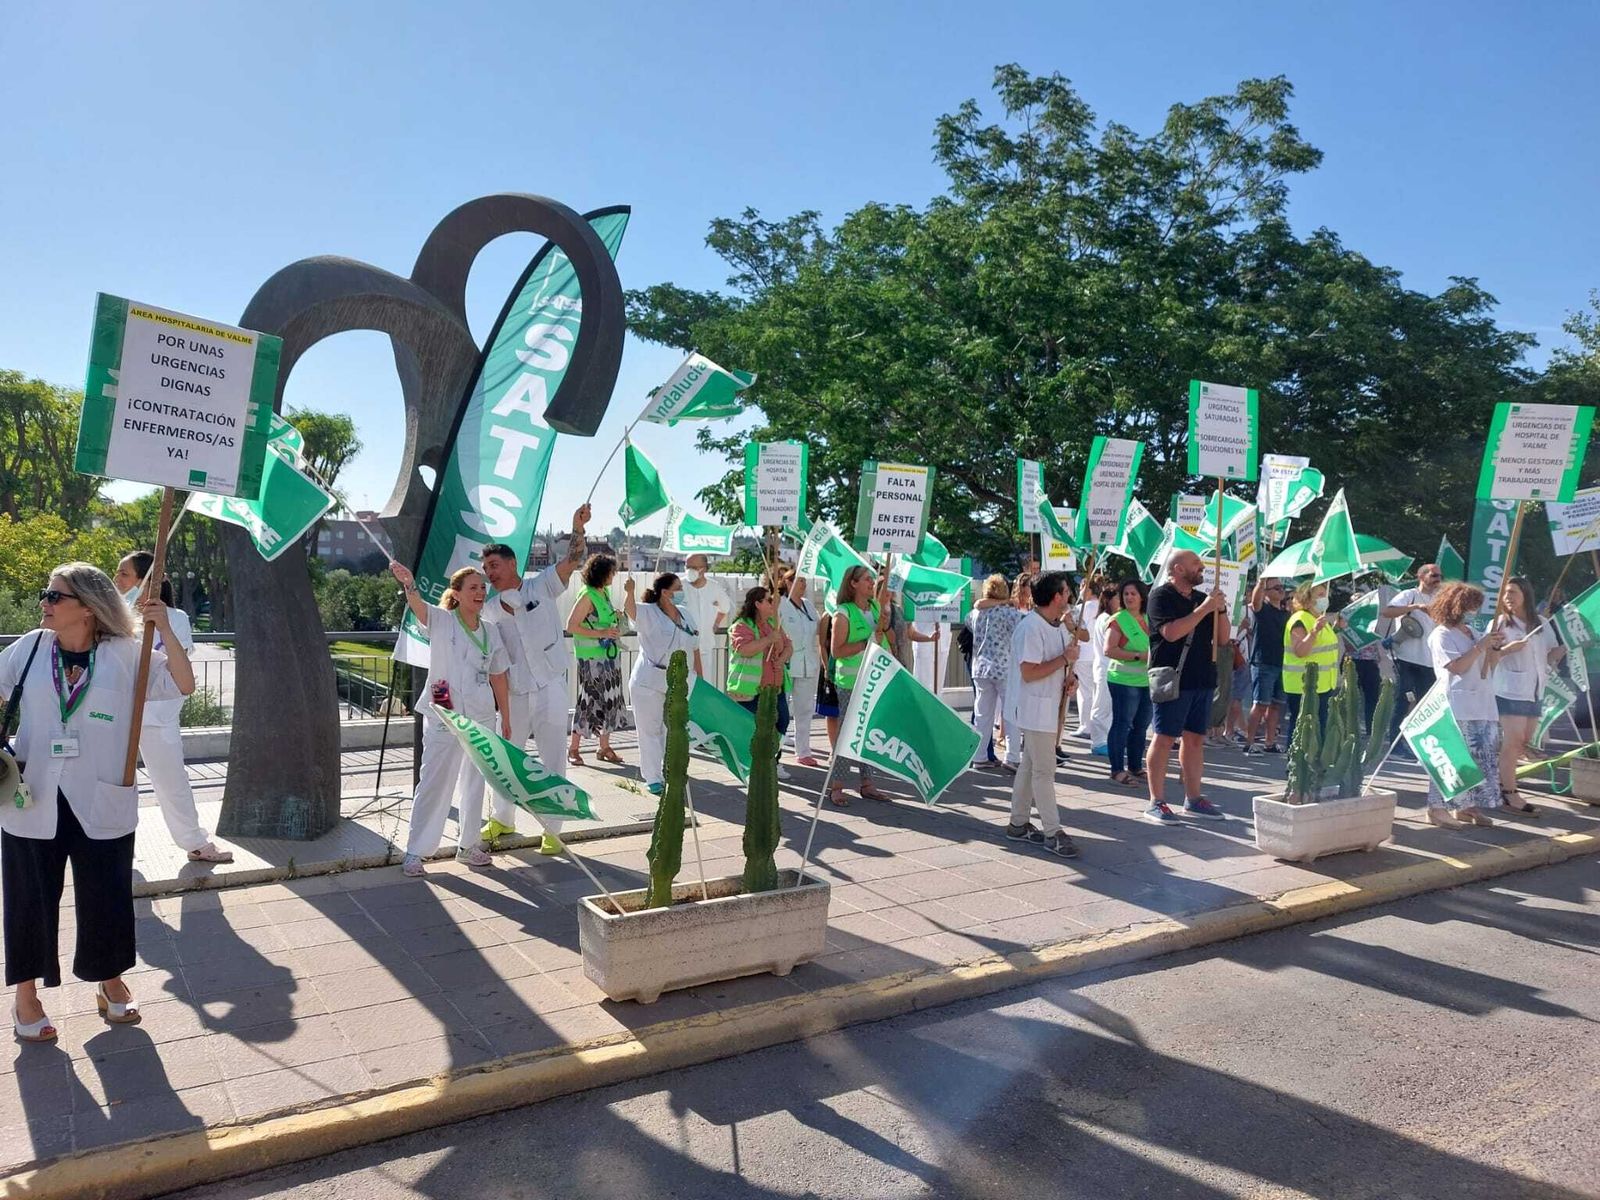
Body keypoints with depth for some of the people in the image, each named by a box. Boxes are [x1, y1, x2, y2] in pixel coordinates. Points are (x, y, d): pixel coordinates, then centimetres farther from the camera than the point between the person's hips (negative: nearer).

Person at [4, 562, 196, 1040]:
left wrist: (166, 629, -19)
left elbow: (182, 685, -10)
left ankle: (110, 982, 32)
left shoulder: (124, 654, -5)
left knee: (107, 898, 9)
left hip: (102, 803, -1)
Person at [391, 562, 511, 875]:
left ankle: (468, 845, 28)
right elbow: (417, 605, -29)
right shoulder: (441, 621, -7)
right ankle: (415, 851, 8)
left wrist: (506, 719, 11)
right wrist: (409, 583, -51)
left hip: (482, 718, 5)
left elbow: (498, 677, 11)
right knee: (434, 783, -2)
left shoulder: (491, 631, 6)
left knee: (474, 782, 14)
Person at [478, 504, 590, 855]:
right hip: (514, 693, 3)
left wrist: (578, 529, -31)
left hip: (550, 688, -3)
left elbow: (572, 560, -15)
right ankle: (502, 818, 36)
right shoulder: (490, 610, 6)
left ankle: (552, 830, 12)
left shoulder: (542, 586, -2)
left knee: (553, 760, 2)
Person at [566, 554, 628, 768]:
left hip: (609, 654, 8)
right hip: (591, 657, -8)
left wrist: (616, 628, 5)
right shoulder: (587, 596, -15)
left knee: (610, 700, 11)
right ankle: (573, 749, 10)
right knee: (589, 701, -2)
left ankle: (605, 747, 22)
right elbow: (571, 626, -18)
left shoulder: (605, 592, 8)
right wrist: (602, 633, -22)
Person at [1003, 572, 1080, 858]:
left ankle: (1018, 824, 23)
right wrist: (1065, 659, -18)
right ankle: (1052, 832, 0)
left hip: (1050, 708, 10)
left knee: (1030, 767, 15)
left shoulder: (1058, 627, 13)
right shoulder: (1030, 628, -19)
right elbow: (1029, 673, -23)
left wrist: (1068, 677, 3)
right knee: (1044, 770, -5)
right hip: (1035, 709, -10)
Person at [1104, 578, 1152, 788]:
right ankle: (1117, 770, 2)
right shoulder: (1118, 619, -8)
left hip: (1146, 681, 7)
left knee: (1141, 725, 13)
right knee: (1122, 724, -4)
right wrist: (1138, 656, -20)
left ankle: (1136, 767, 25)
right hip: (1124, 680, -7)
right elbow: (1109, 650, -16)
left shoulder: (1148, 619, 14)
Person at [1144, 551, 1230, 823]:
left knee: (1195, 739, 10)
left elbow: (1221, 638, 15)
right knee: (1165, 738, -4)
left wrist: (1221, 609, -1)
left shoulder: (1202, 598, 16)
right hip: (1172, 679, -7)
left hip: (1203, 679, 7)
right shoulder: (1161, 596, -5)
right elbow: (1171, 632, -21)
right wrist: (1204, 609, -17)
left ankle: (1193, 799, 18)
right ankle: (1156, 802, 0)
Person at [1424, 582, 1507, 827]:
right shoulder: (1441, 635, -5)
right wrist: (1481, 646, -13)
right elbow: (1457, 667, -15)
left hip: (1483, 705, 9)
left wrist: (1495, 647, 6)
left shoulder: (1472, 632, 20)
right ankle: (1438, 808, -7)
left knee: (1484, 758, 8)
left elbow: (1489, 665, 23)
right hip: (1457, 708, -9)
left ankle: (1467, 806, 15)